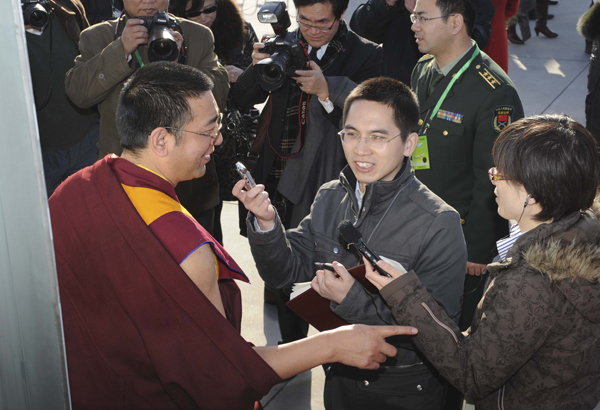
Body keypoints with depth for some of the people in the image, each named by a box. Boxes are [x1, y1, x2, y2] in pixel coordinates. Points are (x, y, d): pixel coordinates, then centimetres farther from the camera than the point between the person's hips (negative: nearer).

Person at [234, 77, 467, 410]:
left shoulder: (439, 225, -23)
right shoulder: (330, 198, -5)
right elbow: (286, 272, -2)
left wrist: (353, 300, -33)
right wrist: (266, 223, -20)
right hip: (339, 375, 5)